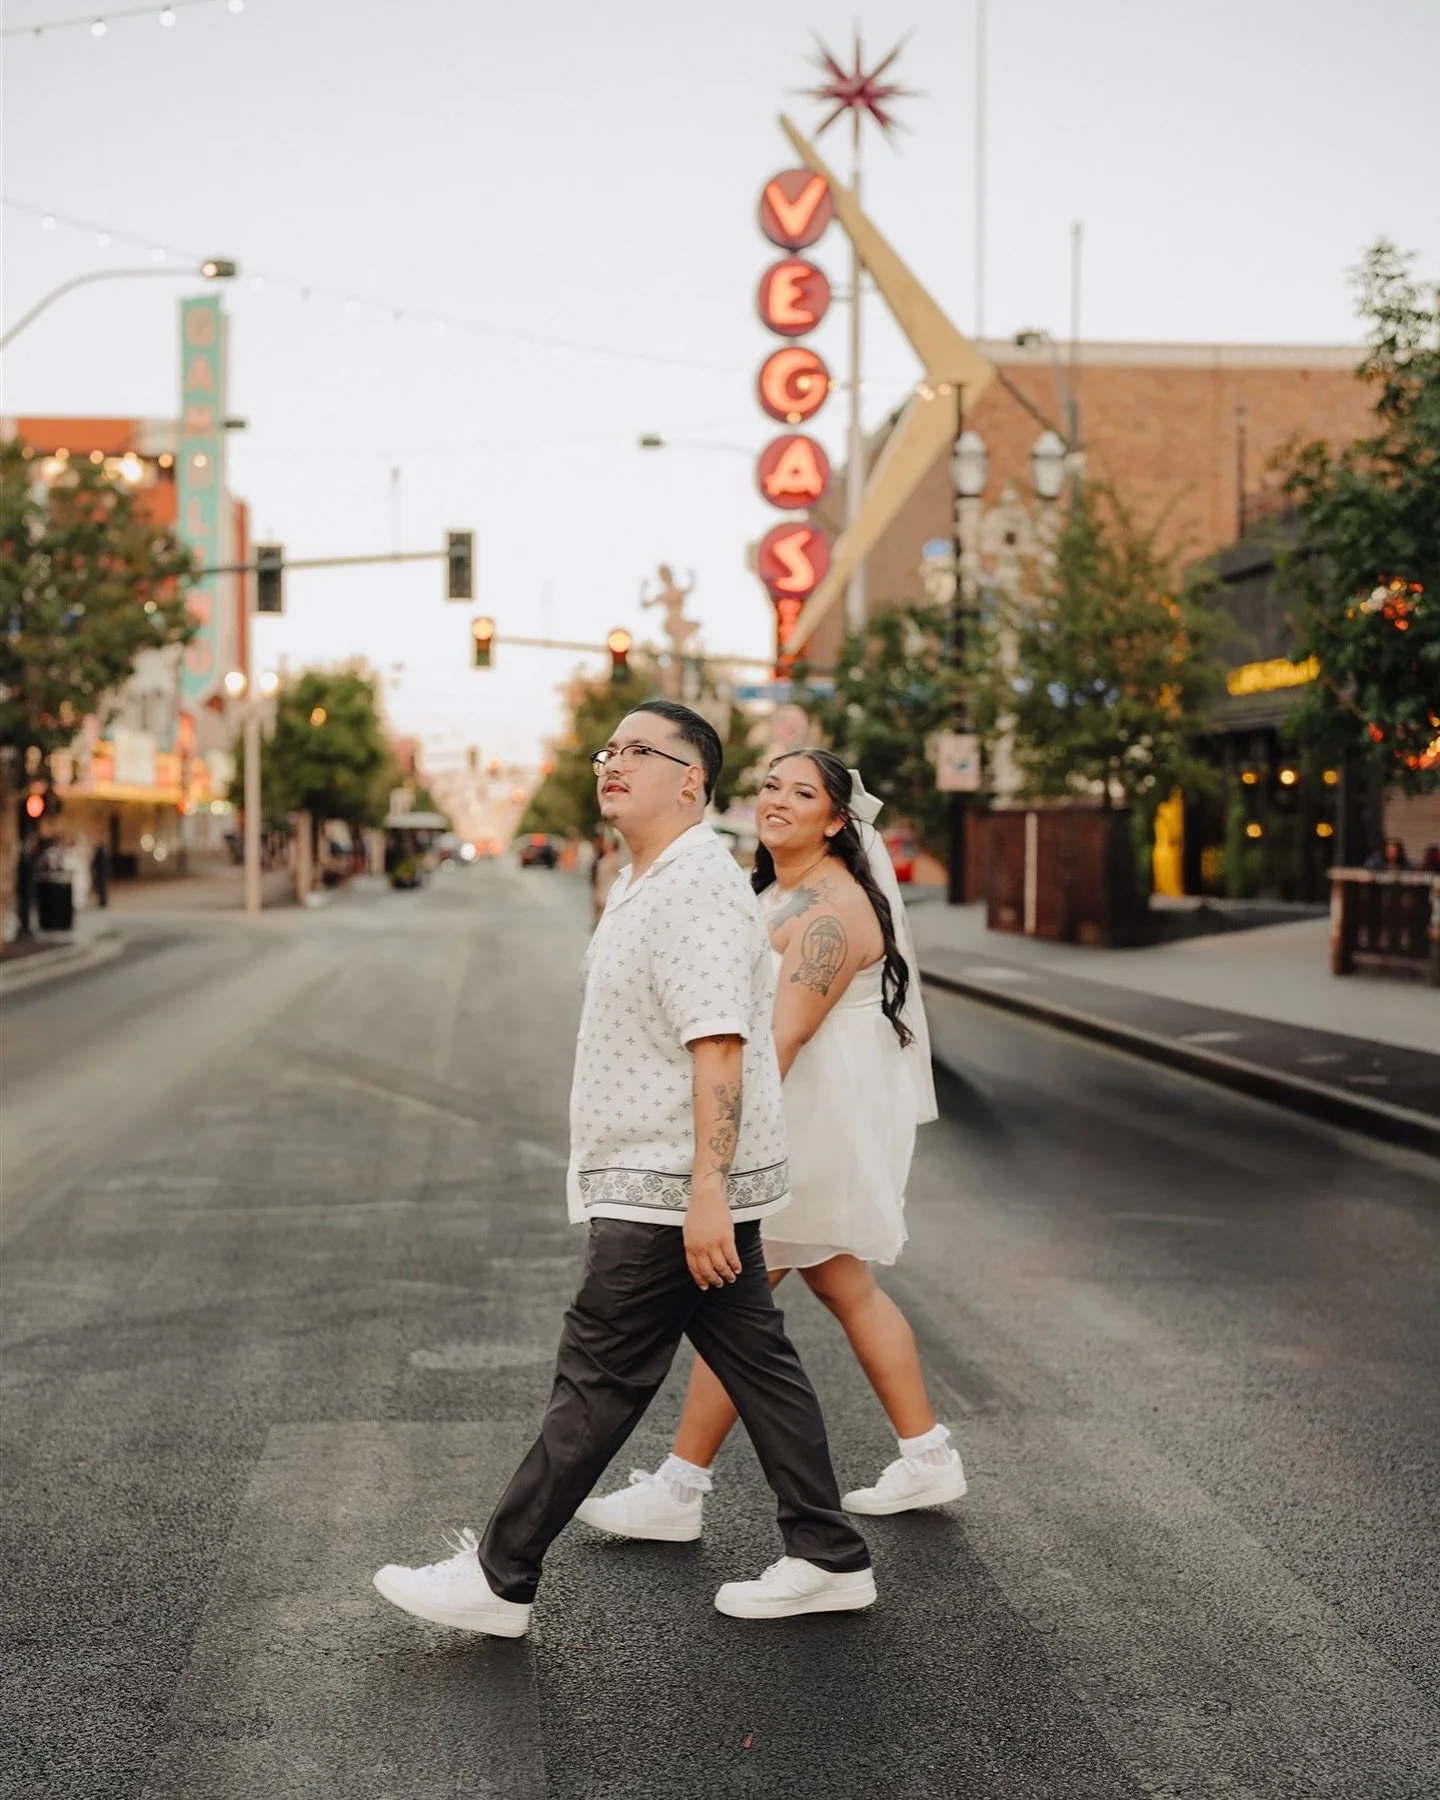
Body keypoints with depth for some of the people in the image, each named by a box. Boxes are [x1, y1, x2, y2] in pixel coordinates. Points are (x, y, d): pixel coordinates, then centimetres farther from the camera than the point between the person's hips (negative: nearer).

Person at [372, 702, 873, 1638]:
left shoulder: (697, 887, -17)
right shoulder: (649, 882, 17)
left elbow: (719, 1045, -25)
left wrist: (705, 1192, -28)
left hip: (670, 1190, -10)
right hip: (674, 1183, 11)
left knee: (599, 1382, -3)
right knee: (758, 1364, 12)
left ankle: (499, 1578, 5)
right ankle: (830, 1559, 19)